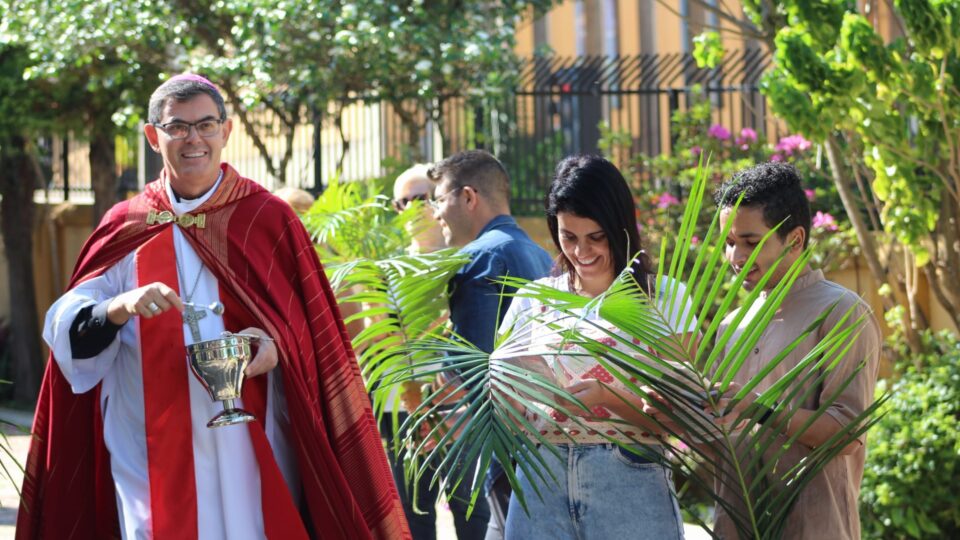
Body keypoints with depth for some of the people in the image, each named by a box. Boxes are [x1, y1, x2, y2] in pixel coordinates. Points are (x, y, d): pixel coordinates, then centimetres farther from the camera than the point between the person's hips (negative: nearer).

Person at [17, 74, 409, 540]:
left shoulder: (268, 219, 4)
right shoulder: (127, 228, 6)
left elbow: (315, 328, 5)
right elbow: (66, 331, -1)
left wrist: (278, 344, -16)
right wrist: (120, 307, -21)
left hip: (253, 447, 0)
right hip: (155, 458, 0)